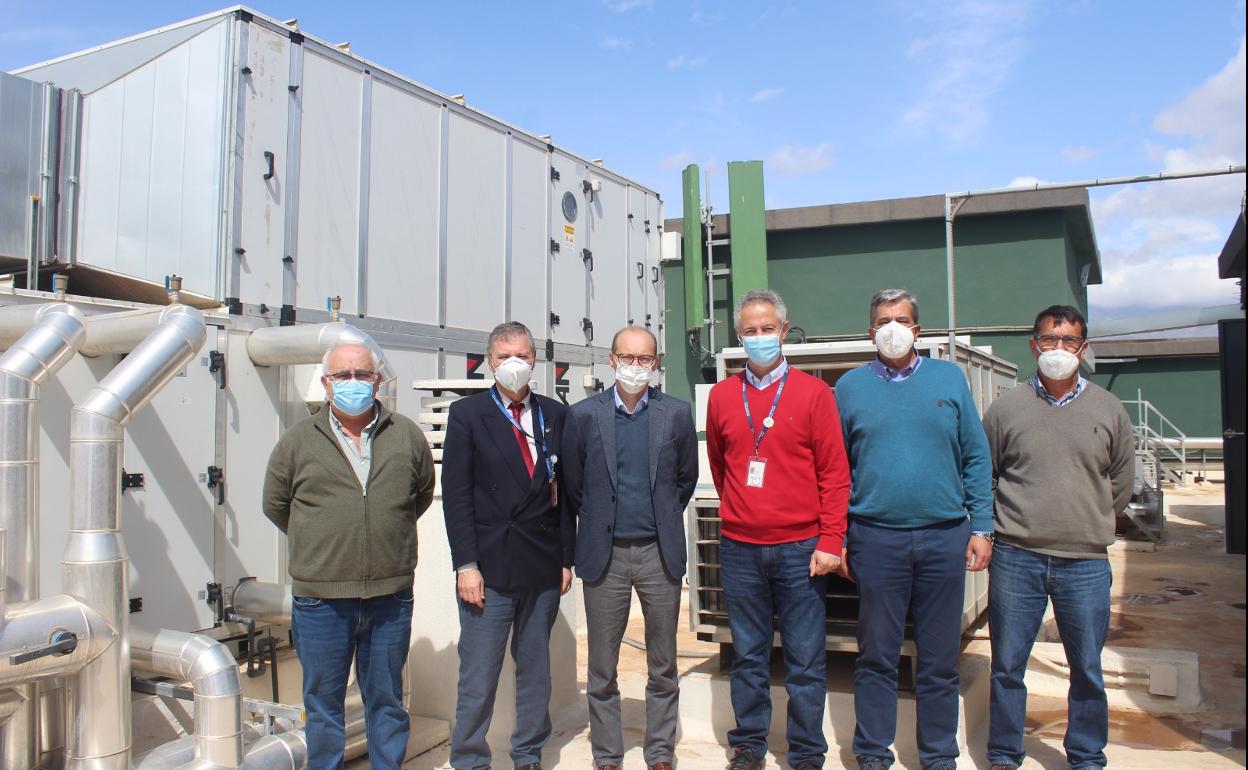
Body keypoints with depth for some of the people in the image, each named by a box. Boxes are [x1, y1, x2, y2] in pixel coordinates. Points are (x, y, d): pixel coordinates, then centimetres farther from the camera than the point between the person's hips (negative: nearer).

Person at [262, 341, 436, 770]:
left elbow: (423, 494, 16)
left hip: (391, 596, 1)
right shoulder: (298, 442, 0)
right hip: (321, 599, -1)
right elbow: (275, 505, 11)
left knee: (387, 702, 15)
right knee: (322, 705, 13)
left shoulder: (407, 436, 2)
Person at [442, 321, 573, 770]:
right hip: (490, 566, -3)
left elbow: (564, 490, 8)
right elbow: (455, 493, -4)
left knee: (536, 670, 13)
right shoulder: (467, 414, 0)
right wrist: (466, 564, -10)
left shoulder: (554, 414, 8)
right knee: (478, 678, 2)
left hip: (544, 566, 3)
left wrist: (567, 558, 5)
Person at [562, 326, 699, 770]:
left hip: (660, 553, 1)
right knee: (602, 671, 8)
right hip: (605, 554, 0)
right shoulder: (583, 415, -2)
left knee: (663, 667, 11)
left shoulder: (676, 413, 1)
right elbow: (572, 483, 8)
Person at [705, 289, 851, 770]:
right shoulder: (721, 396, 6)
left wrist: (830, 540, -8)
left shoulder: (813, 393, -1)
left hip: (800, 547, -2)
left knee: (806, 660, 5)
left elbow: (834, 472, -3)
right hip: (740, 549, 2)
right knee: (748, 656, 11)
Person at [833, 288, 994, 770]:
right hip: (876, 539, -1)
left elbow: (976, 457, 7)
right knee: (876, 656, 8)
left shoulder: (949, 378, 7)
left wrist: (981, 528, 1)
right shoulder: (850, 386, 6)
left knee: (940, 658, 11)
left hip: (945, 536, 1)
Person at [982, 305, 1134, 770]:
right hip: (1016, 560, -1)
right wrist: (1009, 525, 7)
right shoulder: (1006, 408, 2)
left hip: (1086, 563, 1)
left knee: (1087, 670, 11)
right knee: (1007, 667, 8)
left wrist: (1089, 527, 12)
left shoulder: (1108, 409, 5)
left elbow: (1120, 483, 14)